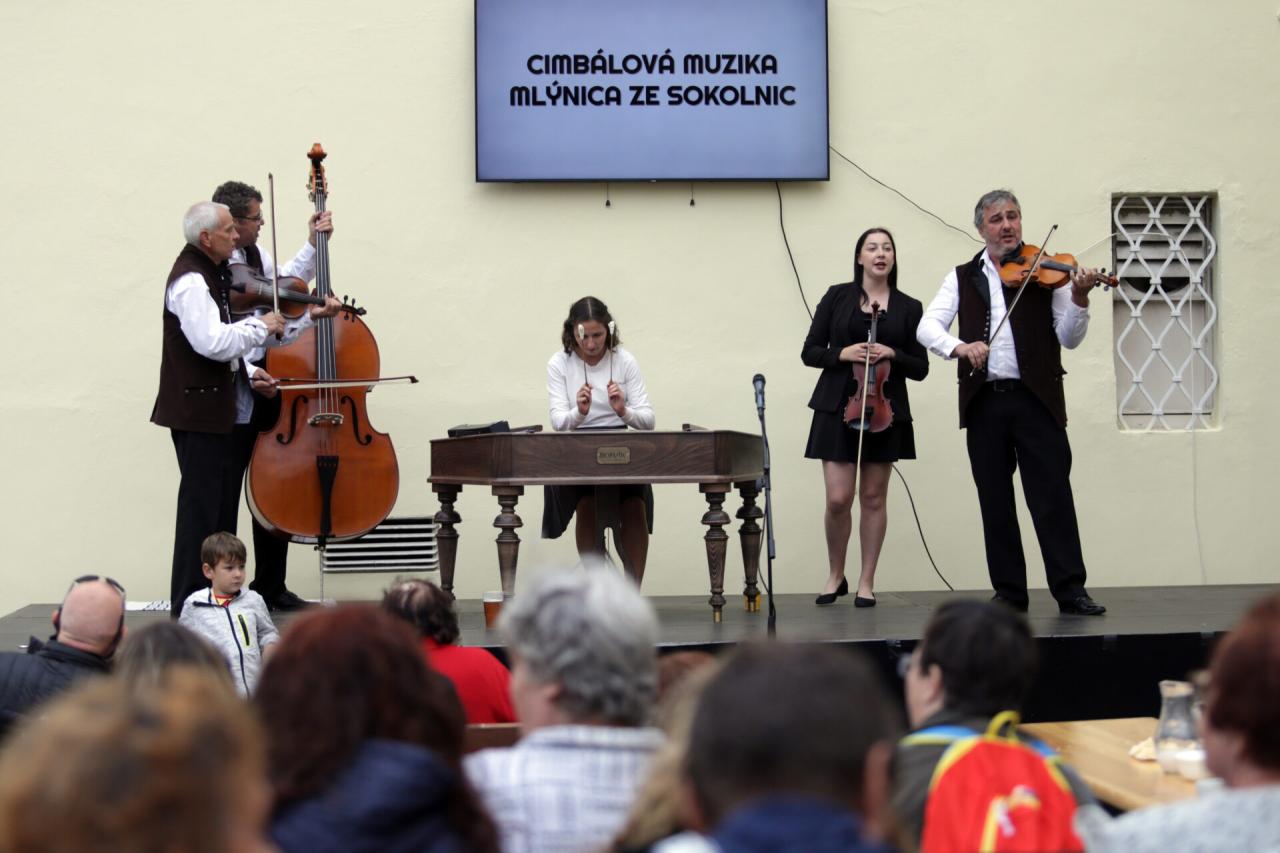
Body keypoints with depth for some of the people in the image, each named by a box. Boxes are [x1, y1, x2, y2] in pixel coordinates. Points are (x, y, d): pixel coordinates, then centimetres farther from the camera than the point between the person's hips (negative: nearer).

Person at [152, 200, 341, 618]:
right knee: (201, 512, -6)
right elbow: (215, 343, -30)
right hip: (201, 414, -10)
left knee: (223, 510, 14)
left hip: (225, 413, 10)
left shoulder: (215, 275, 15)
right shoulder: (190, 281, -16)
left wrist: (310, 317, 8)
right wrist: (260, 325, -16)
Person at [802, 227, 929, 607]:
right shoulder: (837, 296, 3)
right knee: (838, 499, -5)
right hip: (838, 407, -1)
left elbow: (920, 368, 5)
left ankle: (866, 582, 13)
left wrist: (892, 354, -13)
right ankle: (835, 576, 15)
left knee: (873, 497, 5)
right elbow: (810, 352, 3)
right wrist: (842, 353, -15)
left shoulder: (909, 307, 5)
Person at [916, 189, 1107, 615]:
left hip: (1036, 399, -2)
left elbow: (1068, 338, -1)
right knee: (995, 502, 6)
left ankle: (1070, 591, -1)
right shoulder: (963, 277, 11)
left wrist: (1079, 300, -19)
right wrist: (958, 347, -21)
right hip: (984, 402, 2)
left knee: (1053, 496, -5)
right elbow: (927, 326, -1)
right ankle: (1009, 592, 13)